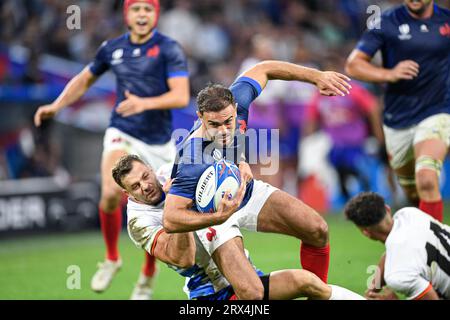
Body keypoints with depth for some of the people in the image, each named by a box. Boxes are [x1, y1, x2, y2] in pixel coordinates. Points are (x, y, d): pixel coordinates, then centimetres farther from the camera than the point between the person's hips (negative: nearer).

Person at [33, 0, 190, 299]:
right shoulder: (112, 48, 4)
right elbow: (84, 79, 21)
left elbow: (181, 96, -20)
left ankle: (148, 275, 32)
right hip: (122, 135, 1)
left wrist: (145, 103, -35)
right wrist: (56, 106, 9)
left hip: (159, 143, -1)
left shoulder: (169, 49, -9)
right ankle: (112, 258, -2)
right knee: (112, 192, -27)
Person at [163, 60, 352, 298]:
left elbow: (263, 70, -4)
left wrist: (317, 77, -5)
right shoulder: (191, 162, -40)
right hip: (213, 214, -6)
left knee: (318, 230, -2)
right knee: (252, 294, -22)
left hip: (249, 193, 6)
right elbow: (170, 220, -37)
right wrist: (217, 217, -50)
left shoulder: (236, 102, -24)